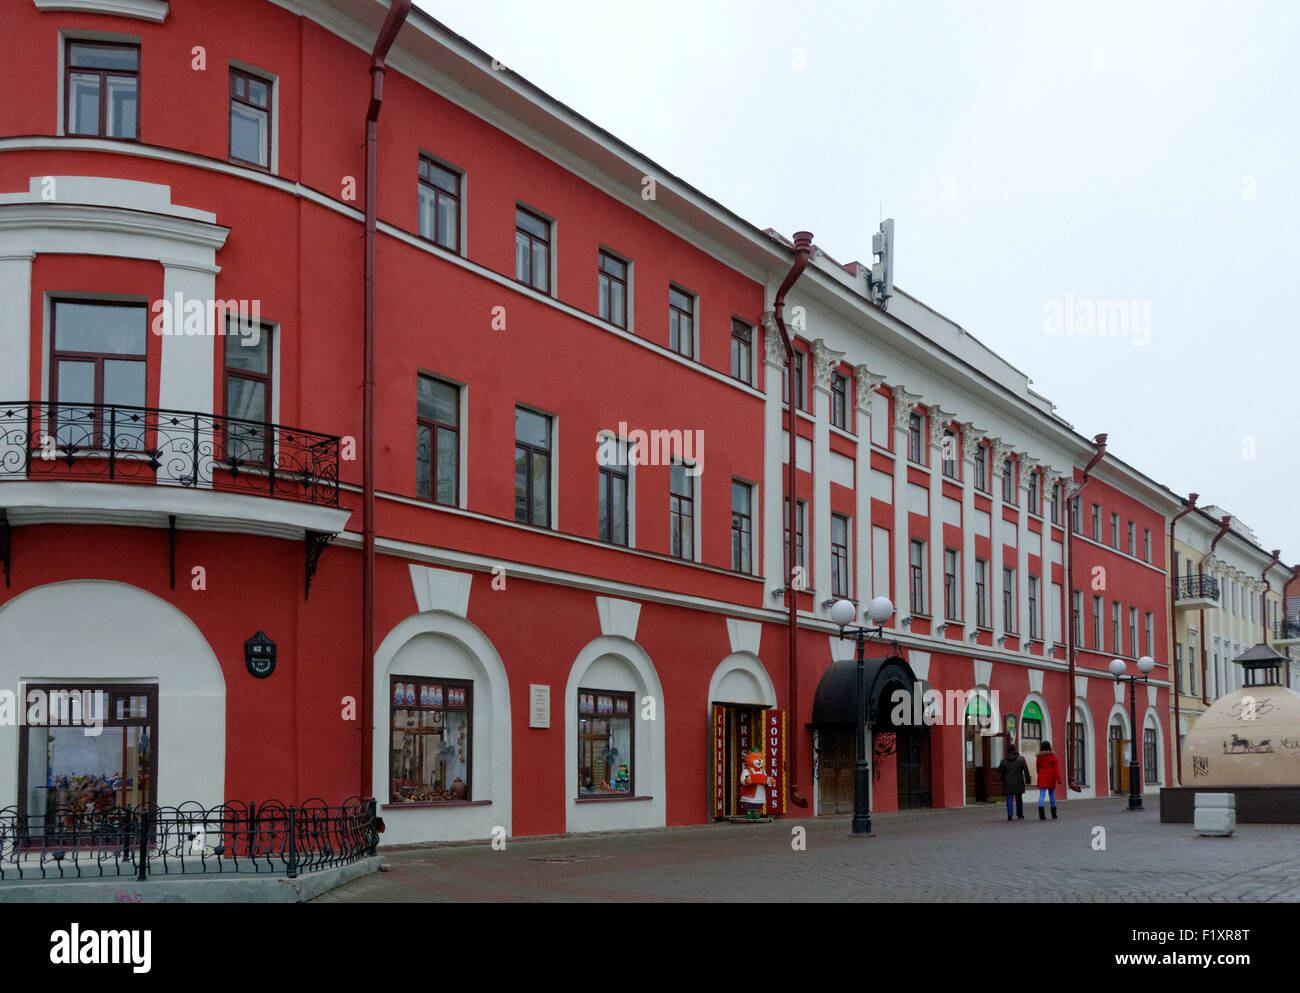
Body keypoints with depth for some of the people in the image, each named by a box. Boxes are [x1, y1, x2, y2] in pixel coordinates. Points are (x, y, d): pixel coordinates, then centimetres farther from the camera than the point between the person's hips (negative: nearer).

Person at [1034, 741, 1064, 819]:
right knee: (1052, 794, 14)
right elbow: (1056, 769, -9)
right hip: (1051, 778, 0)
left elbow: (1038, 768, 7)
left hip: (1042, 777, 0)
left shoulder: (1039, 757, -1)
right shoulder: (1053, 756, -4)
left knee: (1042, 794, -7)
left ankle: (1040, 811, -29)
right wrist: (1059, 780, -11)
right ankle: (1054, 814, 21)